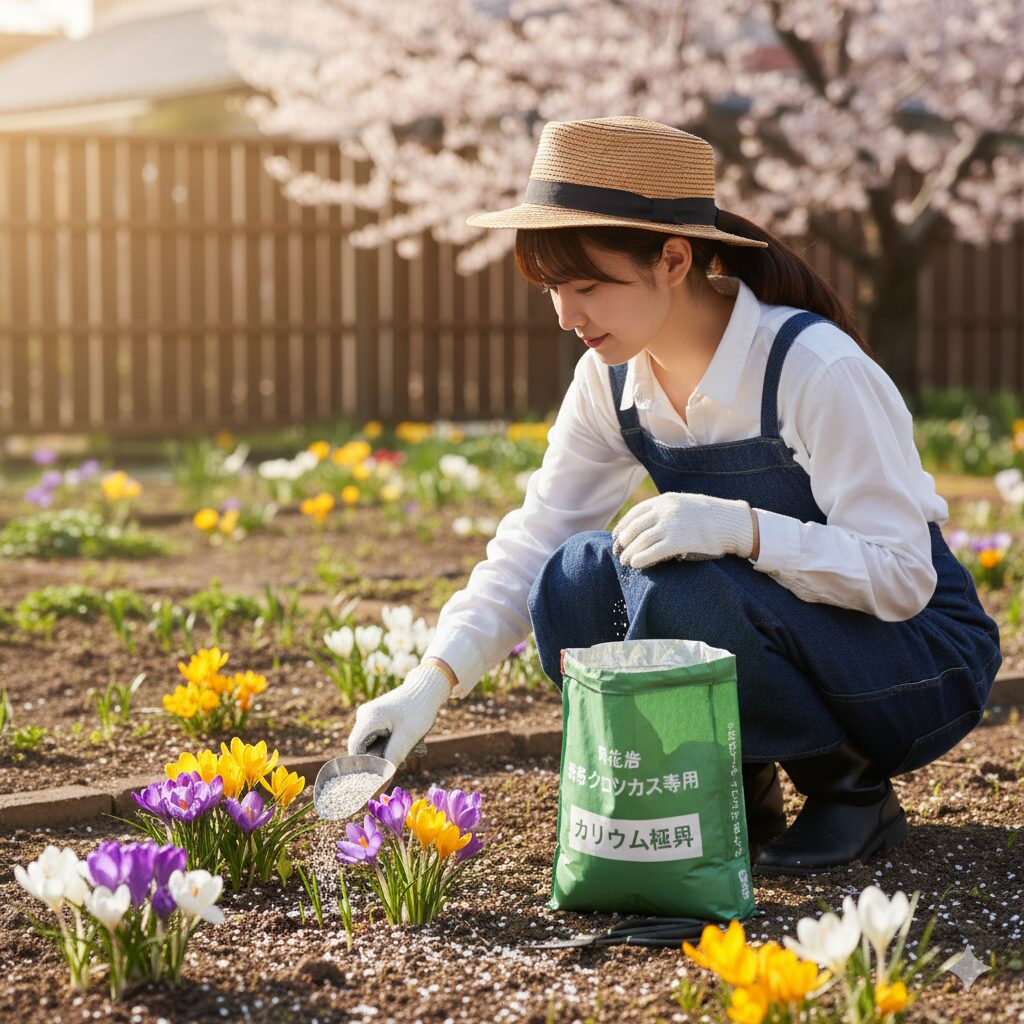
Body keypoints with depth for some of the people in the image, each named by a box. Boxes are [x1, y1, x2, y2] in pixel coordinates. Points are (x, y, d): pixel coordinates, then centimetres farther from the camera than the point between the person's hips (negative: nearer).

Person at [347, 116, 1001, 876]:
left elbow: (901, 578, -24)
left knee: (674, 591, -32)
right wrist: (431, 683, -17)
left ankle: (851, 788, -9)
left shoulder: (818, 371, -26)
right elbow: (534, 543, -4)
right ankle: (736, 786, 0)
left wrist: (739, 527, -39)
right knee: (573, 583, -20)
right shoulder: (614, 380, -6)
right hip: (775, 630, 6)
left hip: (921, 656, -6)